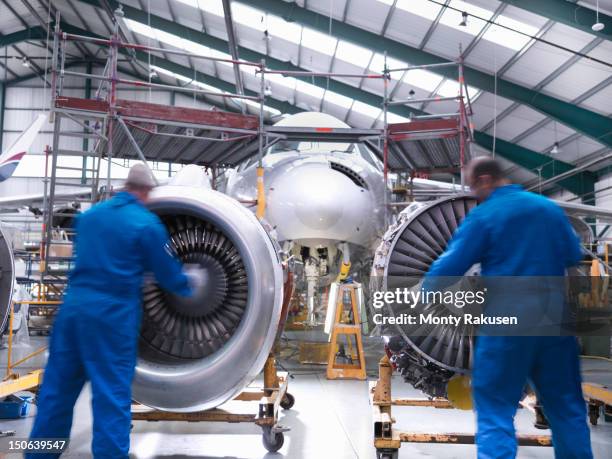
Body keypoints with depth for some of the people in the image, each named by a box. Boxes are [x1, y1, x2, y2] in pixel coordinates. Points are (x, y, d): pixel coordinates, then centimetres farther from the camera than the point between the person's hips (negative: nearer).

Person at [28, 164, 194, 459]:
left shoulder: (89, 214, 11)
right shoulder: (147, 223, -7)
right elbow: (167, 272, 1)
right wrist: (187, 287, 20)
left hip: (73, 306, 6)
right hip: (112, 314, -6)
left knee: (57, 388, 16)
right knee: (112, 393, 2)